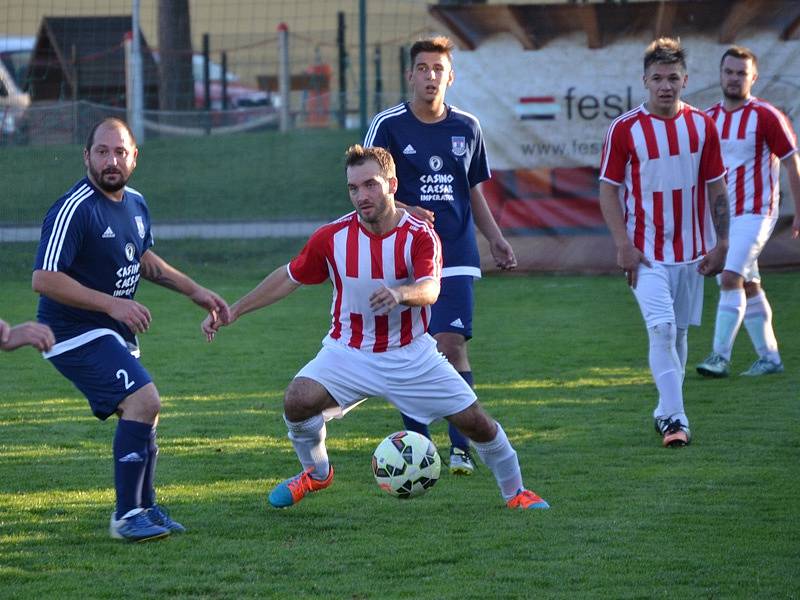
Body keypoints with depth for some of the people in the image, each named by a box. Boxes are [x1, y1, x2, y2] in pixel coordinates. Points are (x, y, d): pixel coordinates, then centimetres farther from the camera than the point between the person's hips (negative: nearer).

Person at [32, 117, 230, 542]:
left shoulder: (135, 204, 7)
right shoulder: (74, 209, -21)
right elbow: (44, 279, -25)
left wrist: (193, 290, 23)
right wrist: (112, 304, -26)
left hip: (116, 332, 9)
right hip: (76, 334, -9)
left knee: (143, 414, 17)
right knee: (144, 401, -21)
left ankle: (144, 508, 35)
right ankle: (126, 517, -17)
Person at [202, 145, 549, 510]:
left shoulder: (420, 236, -14)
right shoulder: (333, 237, -9)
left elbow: (430, 290, -31)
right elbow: (289, 278, 4)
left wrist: (400, 293, -55)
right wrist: (230, 313, 2)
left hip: (411, 354, -1)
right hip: (348, 353, 1)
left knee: (474, 421, -5)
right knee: (297, 400, -24)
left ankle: (514, 491, 21)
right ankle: (317, 473, 5)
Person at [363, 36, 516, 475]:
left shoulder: (466, 127, 9)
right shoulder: (388, 125, -2)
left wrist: (495, 238, 11)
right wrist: (401, 210, -21)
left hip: (455, 257, 1)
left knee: (452, 346, -12)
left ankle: (461, 448, -11)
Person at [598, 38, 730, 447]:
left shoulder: (702, 126, 2)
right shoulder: (624, 129, -7)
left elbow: (716, 188, 8)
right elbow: (608, 189, -3)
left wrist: (720, 244, 2)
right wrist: (623, 245, -11)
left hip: (691, 251, 4)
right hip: (646, 253, -4)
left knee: (679, 333, 10)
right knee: (662, 329, -15)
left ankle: (666, 412, 22)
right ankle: (674, 419, -16)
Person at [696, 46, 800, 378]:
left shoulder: (766, 116, -8)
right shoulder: (708, 119, 8)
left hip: (754, 212, -6)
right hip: (721, 215, 6)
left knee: (731, 277, -20)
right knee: (748, 287, 10)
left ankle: (720, 356, -22)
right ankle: (769, 357, 19)